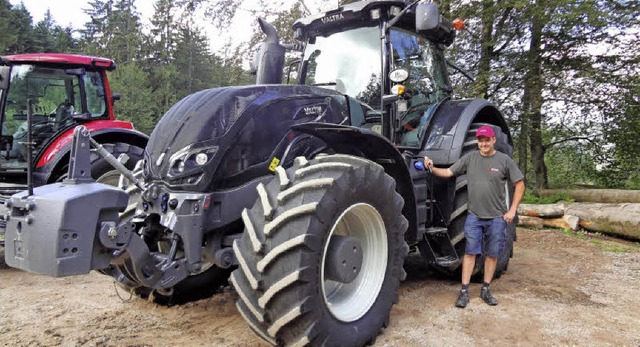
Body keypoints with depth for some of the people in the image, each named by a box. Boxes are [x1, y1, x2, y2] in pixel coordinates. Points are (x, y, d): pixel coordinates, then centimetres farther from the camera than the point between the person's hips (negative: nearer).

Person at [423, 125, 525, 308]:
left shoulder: (504, 160, -3)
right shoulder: (470, 158, 2)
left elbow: (519, 185, 1)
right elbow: (448, 172, 0)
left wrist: (512, 210, -5)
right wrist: (432, 168, -18)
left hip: (497, 217, 0)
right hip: (474, 215, 0)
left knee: (492, 254, 9)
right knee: (470, 252, 0)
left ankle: (485, 290, 22)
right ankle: (464, 291, 5)